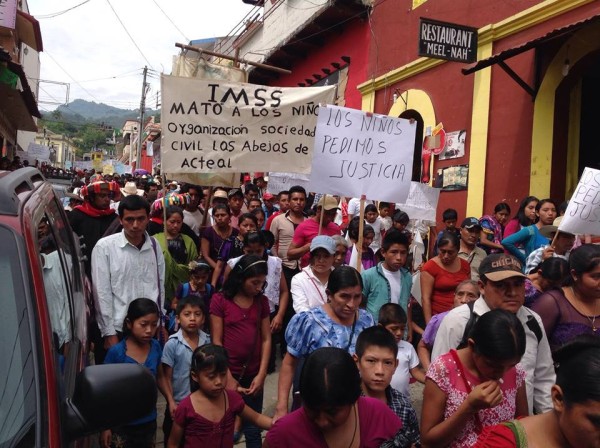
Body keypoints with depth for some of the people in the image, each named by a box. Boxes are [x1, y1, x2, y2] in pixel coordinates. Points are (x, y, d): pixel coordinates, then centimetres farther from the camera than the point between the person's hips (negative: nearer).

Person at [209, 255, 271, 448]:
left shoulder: (262, 301, 3)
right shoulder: (220, 300, -7)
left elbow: (266, 339, 3)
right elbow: (216, 341, -6)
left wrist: (261, 374, -4)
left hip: (253, 375, 3)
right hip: (227, 375, -3)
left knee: (252, 429, 12)